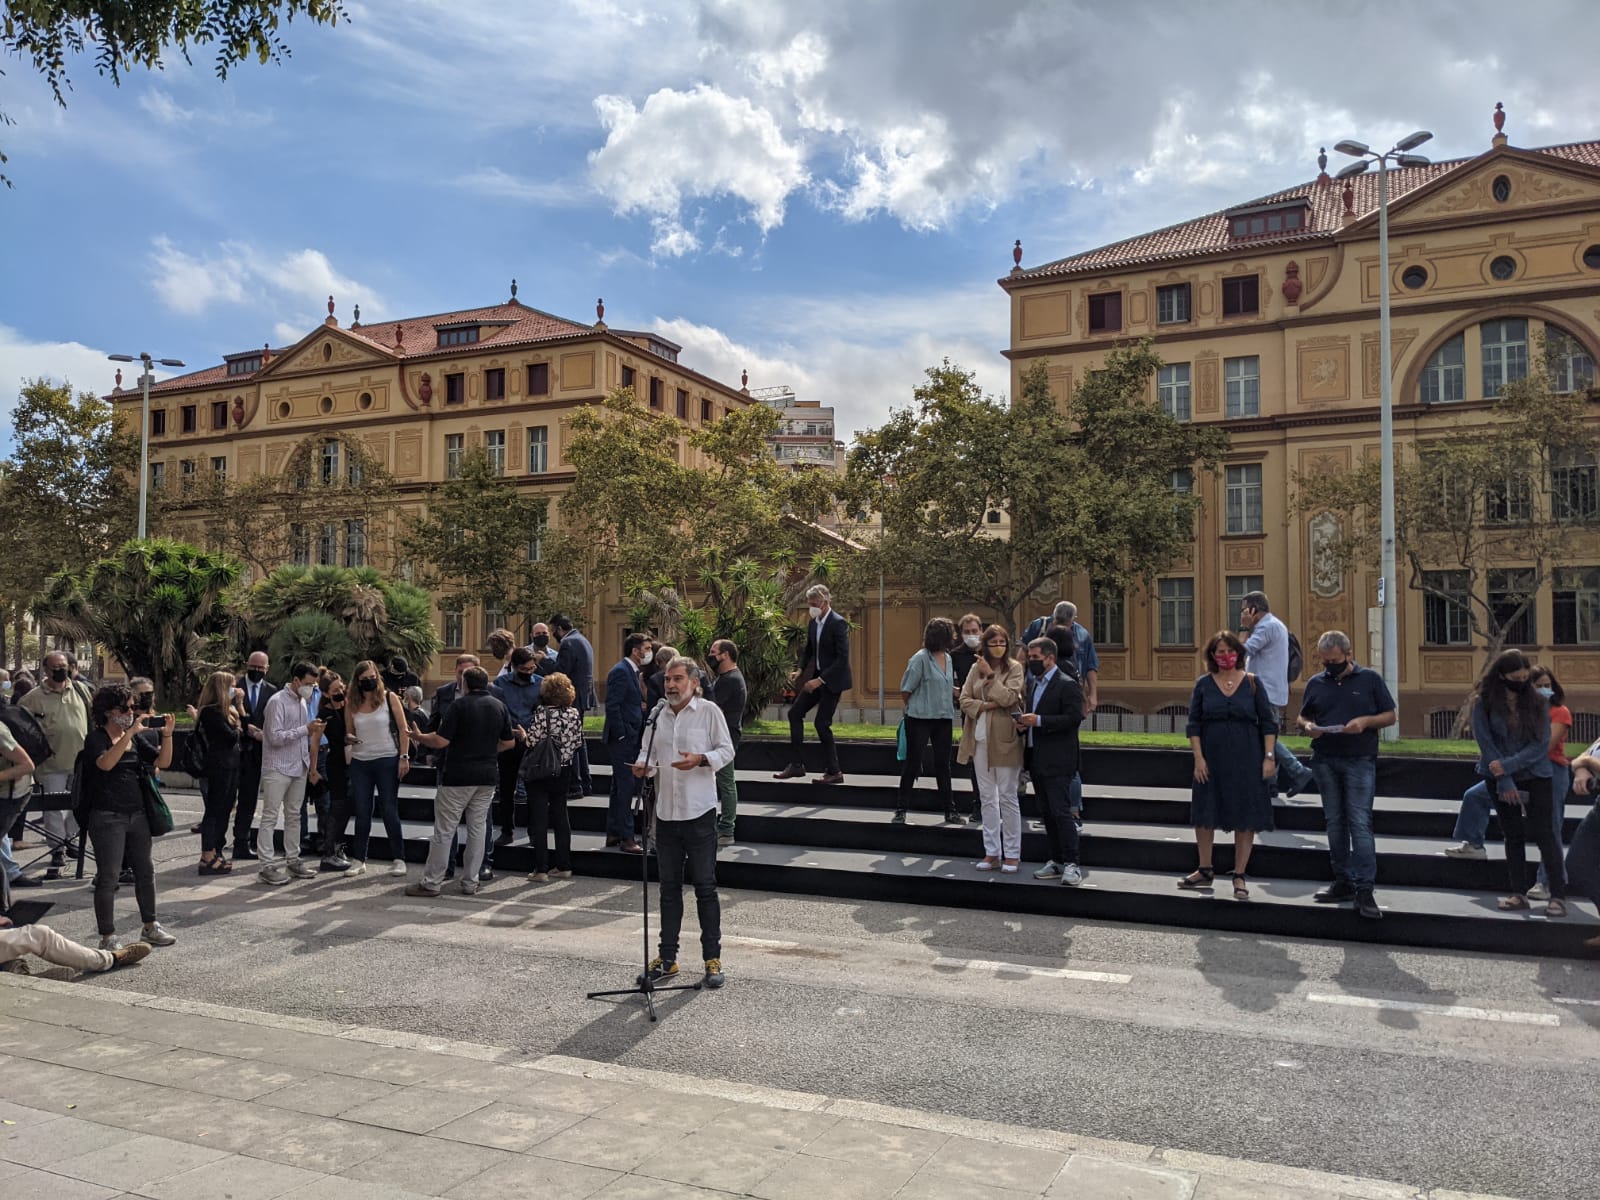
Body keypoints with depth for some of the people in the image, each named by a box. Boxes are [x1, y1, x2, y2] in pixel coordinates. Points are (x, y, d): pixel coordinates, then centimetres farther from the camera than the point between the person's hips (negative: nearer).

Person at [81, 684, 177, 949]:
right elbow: (105, 763, -26)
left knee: (145, 871, 12)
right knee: (108, 877, -3)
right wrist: (130, 733, -29)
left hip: (137, 815, 6)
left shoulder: (136, 739, 12)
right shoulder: (96, 738, -6)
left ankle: (150, 927, 24)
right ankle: (108, 937, 5)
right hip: (107, 817, -6)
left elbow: (163, 762, 5)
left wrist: (167, 735, -11)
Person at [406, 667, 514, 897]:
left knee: (444, 828, 1)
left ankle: (431, 882, 6)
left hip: (458, 776, -5)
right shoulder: (499, 706, 7)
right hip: (488, 775, 5)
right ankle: (470, 882, 13)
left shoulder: (459, 705, -11)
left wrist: (420, 737, 3)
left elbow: (441, 741, -14)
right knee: (478, 826, 10)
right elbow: (508, 742, 12)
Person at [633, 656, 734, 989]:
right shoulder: (659, 715, 11)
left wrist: (701, 759, -21)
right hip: (666, 812, 5)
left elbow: (727, 750, -4)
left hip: (699, 812, -5)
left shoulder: (709, 711, -4)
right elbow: (649, 750, 18)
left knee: (705, 886, 1)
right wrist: (644, 764, -4)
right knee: (669, 887, 13)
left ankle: (712, 959, 10)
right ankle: (667, 957, 22)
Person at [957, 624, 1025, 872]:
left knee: (1007, 796, 0)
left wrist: (990, 675, -12)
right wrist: (985, 706, -11)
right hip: (980, 738, 5)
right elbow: (964, 699, 4)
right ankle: (992, 853, 16)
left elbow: (1008, 698, -15)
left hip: (1004, 738, -4)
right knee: (987, 798, 9)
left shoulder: (1014, 668, -3)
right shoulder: (976, 668, 10)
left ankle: (1012, 854, 8)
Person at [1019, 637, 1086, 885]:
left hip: (1057, 762, -9)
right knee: (1048, 813, 12)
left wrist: (1039, 721, -22)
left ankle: (1071, 864, -5)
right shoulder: (1035, 684, 18)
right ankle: (1057, 861, 19)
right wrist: (1023, 724, 5)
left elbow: (1074, 718, -18)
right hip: (1037, 760, 9)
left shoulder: (1067, 685, -9)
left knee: (1061, 811, -10)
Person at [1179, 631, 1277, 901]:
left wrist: (1269, 757, -7)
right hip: (1211, 757, 2)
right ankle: (1204, 871, 23)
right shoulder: (1204, 684, 2)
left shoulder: (1252, 683, 0)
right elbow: (1193, 724, 2)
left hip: (1247, 759, -1)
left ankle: (1239, 876, 14)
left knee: (1245, 817, 3)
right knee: (1204, 813, 8)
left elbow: (1269, 722, 1)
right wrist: (1198, 757, -6)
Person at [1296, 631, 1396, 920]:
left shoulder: (1370, 679, 3)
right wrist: (1307, 726, -4)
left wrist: (1366, 721, -15)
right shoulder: (1315, 683, 12)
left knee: (1360, 823, -11)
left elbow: (1391, 716, 4)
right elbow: (1303, 717, 19)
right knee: (1335, 823, 8)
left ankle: (1364, 889, -11)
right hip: (1325, 762, 4)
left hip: (1360, 761, -4)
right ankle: (1343, 883, 16)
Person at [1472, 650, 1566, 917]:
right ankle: (1519, 894, 12)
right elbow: (1485, 743, -7)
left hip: (1535, 776, -1)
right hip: (1501, 777, 1)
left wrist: (1508, 765, -17)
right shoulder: (1484, 703, -5)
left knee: (1543, 833, -5)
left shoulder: (1537, 701, -3)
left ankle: (1558, 896, -1)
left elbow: (1541, 744, -7)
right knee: (1513, 835, 7)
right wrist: (1504, 782, -13)